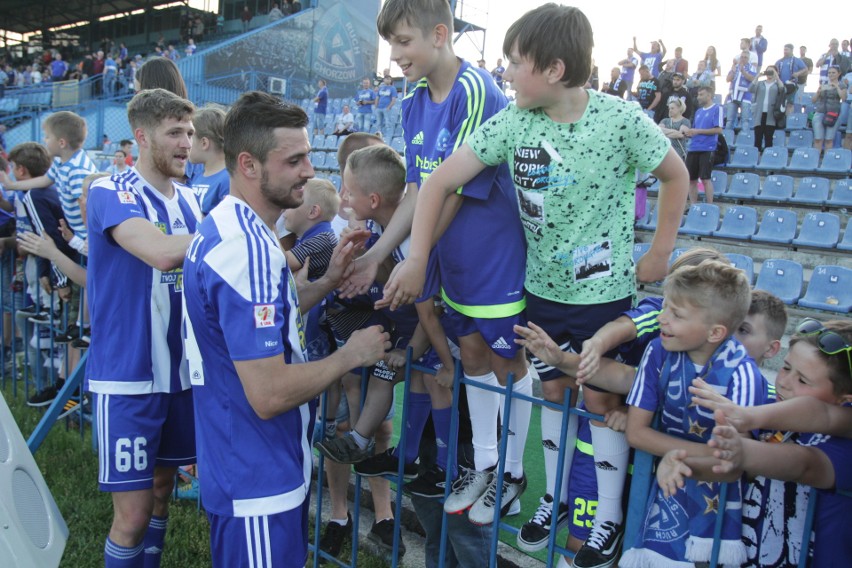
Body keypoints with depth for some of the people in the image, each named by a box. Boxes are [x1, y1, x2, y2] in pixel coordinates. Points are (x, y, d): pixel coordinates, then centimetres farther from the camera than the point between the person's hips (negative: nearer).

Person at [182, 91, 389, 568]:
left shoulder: (226, 226, 6)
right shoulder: (248, 248, -26)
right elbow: (269, 393, -29)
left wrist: (329, 281, 5)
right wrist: (351, 355, -15)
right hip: (259, 482, -10)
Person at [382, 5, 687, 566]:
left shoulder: (622, 119, -17)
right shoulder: (511, 123, -10)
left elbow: (676, 176, -1)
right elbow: (439, 182, -12)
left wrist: (659, 253, -1)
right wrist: (416, 258, -21)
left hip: (605, 292, -3)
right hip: (543, 287, 4)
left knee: (603, 399, 7)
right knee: (552, 391, 15)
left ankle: (610, 516, 26)